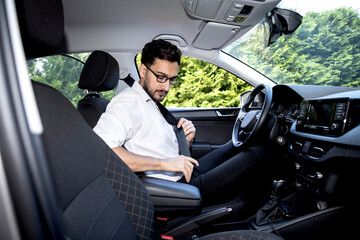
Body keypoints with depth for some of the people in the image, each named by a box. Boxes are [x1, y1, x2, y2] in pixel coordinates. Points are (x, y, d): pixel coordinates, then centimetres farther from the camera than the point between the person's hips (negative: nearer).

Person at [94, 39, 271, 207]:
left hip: (188, 174, 10)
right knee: (256, 155, -5)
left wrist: (186, 141, -4)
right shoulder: (127, 103, -14)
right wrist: (164, 163, -30)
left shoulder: (150, 104, 16)